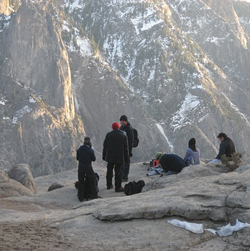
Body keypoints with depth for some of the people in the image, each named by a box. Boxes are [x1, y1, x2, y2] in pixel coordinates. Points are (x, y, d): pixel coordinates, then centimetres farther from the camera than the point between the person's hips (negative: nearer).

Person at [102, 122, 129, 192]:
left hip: (110, 157, 2)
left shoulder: (108, 135, 1)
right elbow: (126, 148, -1)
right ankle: (118, 187, 0)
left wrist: (104, 155, 11)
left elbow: (105, 146, 3)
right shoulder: (123, 136, -3)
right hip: (119, 157, -2)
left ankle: (109, 185, 24)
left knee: (109, 171, 16)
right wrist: (126, 157, 6)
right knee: (118, 172, 0)